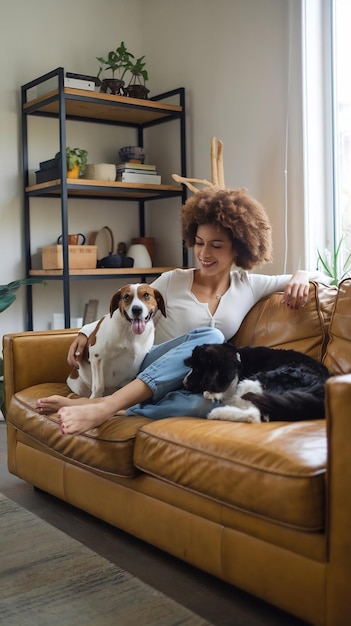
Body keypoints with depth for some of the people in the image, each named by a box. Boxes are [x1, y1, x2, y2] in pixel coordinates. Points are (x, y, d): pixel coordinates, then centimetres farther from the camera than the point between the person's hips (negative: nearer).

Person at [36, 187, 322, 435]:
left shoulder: (249, 286, 9)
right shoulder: (172, 281, 5)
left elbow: (318, 276, 16)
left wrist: (301, 276, -7)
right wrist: (86, 332, -4)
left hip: (190, 385, 1)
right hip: (143, 375, -1)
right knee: (209, 337, -34)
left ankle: (108, 408, -38)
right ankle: (104, 407, -42)